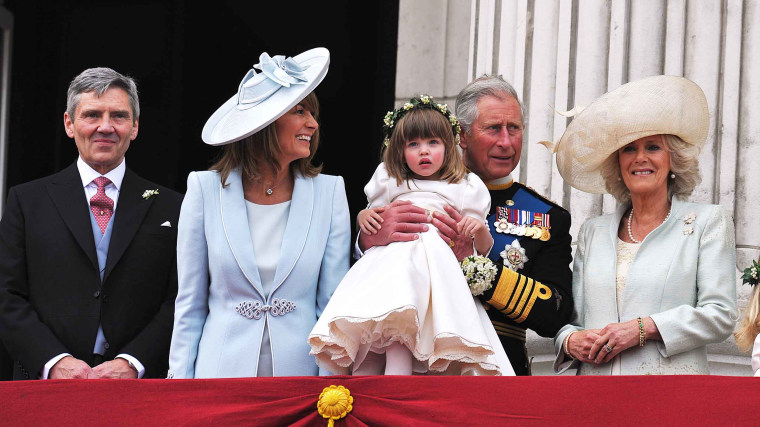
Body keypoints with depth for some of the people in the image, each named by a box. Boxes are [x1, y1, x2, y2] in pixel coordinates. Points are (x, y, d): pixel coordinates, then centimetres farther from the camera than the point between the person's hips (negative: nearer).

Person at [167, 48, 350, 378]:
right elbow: (190, 302, 3)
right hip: (223, 367, -1)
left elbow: (333, 304, 2)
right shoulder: (206, 189, -1)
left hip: (300, 368, 1)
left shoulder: (328, 192, 1)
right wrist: (181, 378, -3)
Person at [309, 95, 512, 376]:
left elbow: (482, 250, 17)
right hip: (389, 263, 1)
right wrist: (364, 217, 8)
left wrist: (481, 229, -5)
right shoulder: (390, 185, 24)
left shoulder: (464, 189, 18)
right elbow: (370, 236, 30)